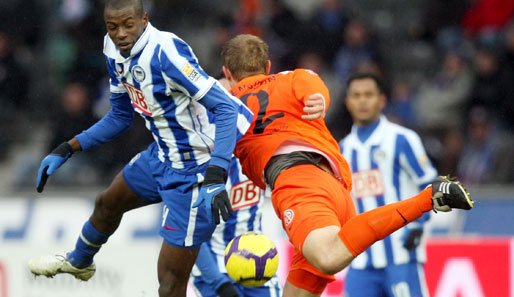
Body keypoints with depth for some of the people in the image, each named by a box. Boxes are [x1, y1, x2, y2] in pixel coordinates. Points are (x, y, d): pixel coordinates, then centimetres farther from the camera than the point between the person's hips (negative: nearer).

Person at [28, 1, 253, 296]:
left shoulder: (166, 52, -29)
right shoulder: (115, 51, -1)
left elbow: (225, 108, -32)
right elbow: (120, 117, 16)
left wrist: (215, 178, -41)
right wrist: (66, 150, 14)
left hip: (193, 171, -10)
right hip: (162, 156, 10)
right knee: (108, 204, 36)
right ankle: (79, 262, 67)